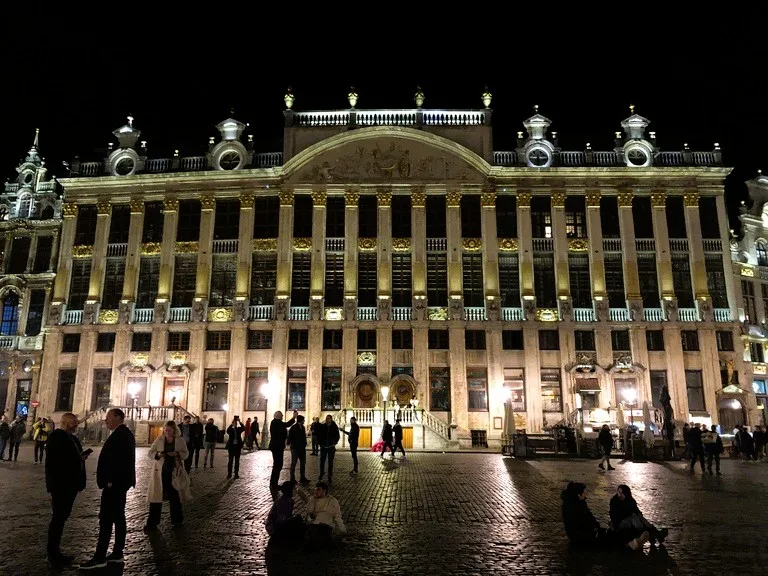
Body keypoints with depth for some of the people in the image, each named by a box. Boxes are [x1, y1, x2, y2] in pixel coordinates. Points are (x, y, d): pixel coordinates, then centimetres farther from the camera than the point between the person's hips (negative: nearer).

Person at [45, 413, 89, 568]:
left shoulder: (72, 438, 15)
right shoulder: (56, 436, -13)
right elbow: (55, 459, -21)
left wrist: (82, 456, 0)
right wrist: (78, 458, -23)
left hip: (69, 484, 9)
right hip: (60, 484, -9)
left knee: (62, 517, 15)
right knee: (58, 518, -1)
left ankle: (55, 551, 24)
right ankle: (52, 554, 8)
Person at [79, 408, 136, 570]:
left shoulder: (119, 434, -17)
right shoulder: (125, 433, 15)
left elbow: (118, 459, -24)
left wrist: (110, 481, -20)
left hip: (114, 483, -11)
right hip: (120, 482, 11)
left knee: (106, 519, -6)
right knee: (118, 517, 13)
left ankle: (100, 558, -1)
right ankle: (117, 553, 19)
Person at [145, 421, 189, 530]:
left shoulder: (180, 440, -2)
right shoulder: (159, 440, -3)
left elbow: (186, 454, 2)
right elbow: (149, 453, 2)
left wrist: (177, 454, -18)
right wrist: (157, 455, -19)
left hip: (175, 472, 0)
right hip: (160, 472, 0)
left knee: (175, 496, 10)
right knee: (156, 496, -1)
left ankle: (177, 520, 26)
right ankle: (152, 522, 10)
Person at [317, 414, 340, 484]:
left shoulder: (334, 427, -4)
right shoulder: (322, 426, -2)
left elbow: (337, 436, 4)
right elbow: (318, 435, 6)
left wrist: (334, 443, -6)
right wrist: (319, 442, -2)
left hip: (331, 447, -1)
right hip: (323, 447, 1)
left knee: (330, 462, 5)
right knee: (322, 461, 8)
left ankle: (330, 477, 12)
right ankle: (321, 473, 30)